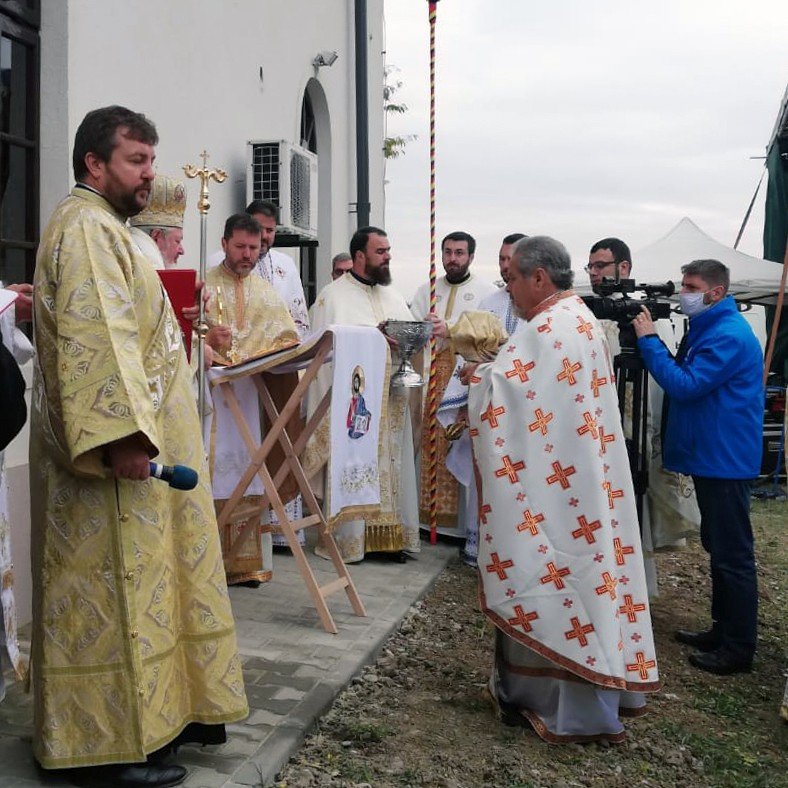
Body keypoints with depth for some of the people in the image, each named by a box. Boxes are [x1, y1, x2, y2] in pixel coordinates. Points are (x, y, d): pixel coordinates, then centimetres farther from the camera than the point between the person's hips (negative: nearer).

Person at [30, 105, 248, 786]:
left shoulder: (104, 228, 20)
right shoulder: (85, 226, -13)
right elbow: (92, 337, -25)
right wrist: (121, 436, -30)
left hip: (141, 442, 11)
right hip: (116, 449, -11)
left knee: (143, 583, 15)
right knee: (117, 591, -3)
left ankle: (159, 710, 27)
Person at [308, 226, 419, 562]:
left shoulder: (392, 295, 18)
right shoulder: (334, 295, -2)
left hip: (390, 398, 6)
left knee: (391, 465, 7)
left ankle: (390, 534, 15)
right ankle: (348, 538, 5)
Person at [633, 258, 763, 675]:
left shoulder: (728, 336, -19)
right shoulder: (704, 328, 14)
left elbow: (685, 386, -24)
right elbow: (685, 375, 16)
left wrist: (649, 339, -19)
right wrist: (650, 340, 3)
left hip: (725, 459, -11)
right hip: (710, 455, 11)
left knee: (732, 553, -3)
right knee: (718, 547, 17)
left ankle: (738, 648, 6)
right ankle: (723, 629, 29)